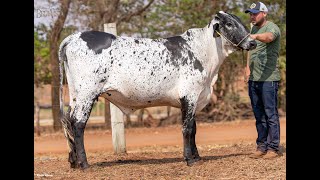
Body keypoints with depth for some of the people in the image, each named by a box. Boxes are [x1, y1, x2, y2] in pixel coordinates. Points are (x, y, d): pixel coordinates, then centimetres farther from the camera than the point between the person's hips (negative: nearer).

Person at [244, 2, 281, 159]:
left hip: (269, 79, -8)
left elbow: (269, 37, -32)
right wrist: (248, 67, 14)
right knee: (259, 116, 11)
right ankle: (261, 147, 17)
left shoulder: (272, 27, -9)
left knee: (271, 115, -5)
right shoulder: (254, 29, 17)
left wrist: (256, 36, -52)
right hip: (253, 79, 8)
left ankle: (273, 148, -1)